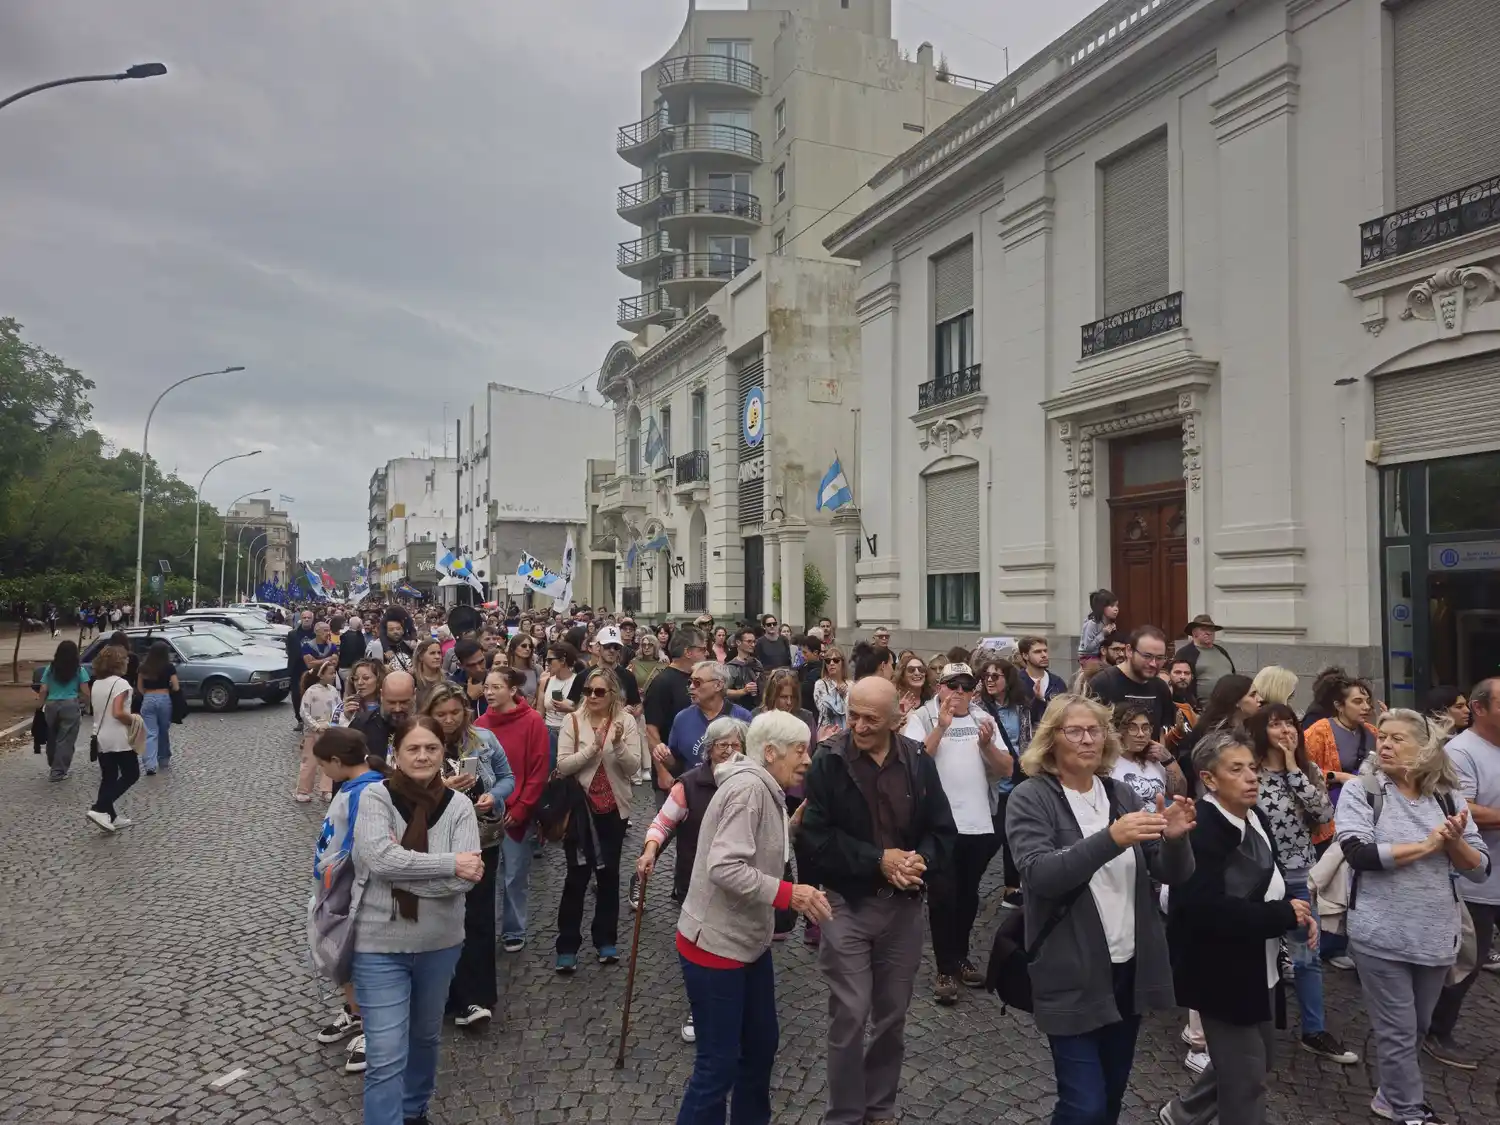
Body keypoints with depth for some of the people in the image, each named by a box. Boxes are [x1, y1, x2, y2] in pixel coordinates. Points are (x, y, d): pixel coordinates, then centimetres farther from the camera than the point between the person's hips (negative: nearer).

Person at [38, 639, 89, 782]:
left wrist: (40, 705, 12)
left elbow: (43, 690, 3)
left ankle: (53, 767, 33)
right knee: (66, 739, 1)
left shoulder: (50, 669, 7)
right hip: (70, 706, -3)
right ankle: (58, 771, -1)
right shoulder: (79, 670, 0)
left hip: (51, 705, 3)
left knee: (52, 738, 18)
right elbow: (85, 691, -3)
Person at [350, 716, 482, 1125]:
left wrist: (403, 869, -23)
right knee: (386, 1057, -2)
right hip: (381, 944, -3)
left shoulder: (458, 805, -6)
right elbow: (380, 859, -26)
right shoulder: (375, 797, -11)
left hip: (440, 942, 3)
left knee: (425, 1037, 23)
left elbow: (466, 877, -17)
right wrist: (448, 864, -23)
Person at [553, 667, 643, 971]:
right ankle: (567, 946, 13)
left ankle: (606, 940, 27)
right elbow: (562, 766, -11)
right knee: (576, 875, 2)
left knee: (609, 874, 13)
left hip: (614, 807, 1)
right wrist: (592, 748, -23)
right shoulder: (574, 721, -6)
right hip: (580, 806, -1)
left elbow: (633, 767, -10)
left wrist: (618, 744, -26)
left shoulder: (626, 721, -5)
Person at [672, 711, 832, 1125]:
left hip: (749, 941, 10)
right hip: (715, 945, -10)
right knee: (719, 1063, 0)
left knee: (762, 1045, 19)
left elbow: (762, 856, 5)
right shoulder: (748, 787, -22)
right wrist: (789, 894, -26)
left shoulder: (765, 790, 9)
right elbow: (725, 868, -30)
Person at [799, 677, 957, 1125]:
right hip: (846, 903, -3)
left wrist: (921, 861, -17)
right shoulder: (828, 761, -12)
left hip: (904, 905, 4)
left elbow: (943, 830, 3)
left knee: (892, 1014, 16)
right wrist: (877, 860, -20)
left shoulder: (919, 763, -2)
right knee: (850, 1014, -1)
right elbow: (814, 836, -15)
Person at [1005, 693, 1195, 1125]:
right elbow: (1039, 875, -24)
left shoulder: (1122, 794, 5)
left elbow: (1172, 874, 4)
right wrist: (1110, 839, -35)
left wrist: (1175, 838, -19)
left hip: (1131, 968, 5)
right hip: (1073, 974, -5)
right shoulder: (1029, 798, -10)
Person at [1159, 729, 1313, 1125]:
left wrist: (1296, 912, -5)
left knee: (1256, 1061, 23)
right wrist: (1283, 915, -24)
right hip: (1222, 973, -9)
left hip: (1256, 968, 9)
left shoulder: (1255, 819, 4)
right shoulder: (1198, 830, -25)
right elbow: (1205, 909, -33)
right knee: (1245, 1076, 5)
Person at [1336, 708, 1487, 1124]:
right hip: (1381, 936, -4)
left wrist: (1454, 842, -17)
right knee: (1397, 1031, 4)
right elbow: (1358, 853, -21)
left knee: (1418, 1028, 19)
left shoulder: (1447, 797, 2)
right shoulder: (1360, 789, -9)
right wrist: (1426, 845, -18)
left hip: (1436, 936, 4)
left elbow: (1480, 869, 2)